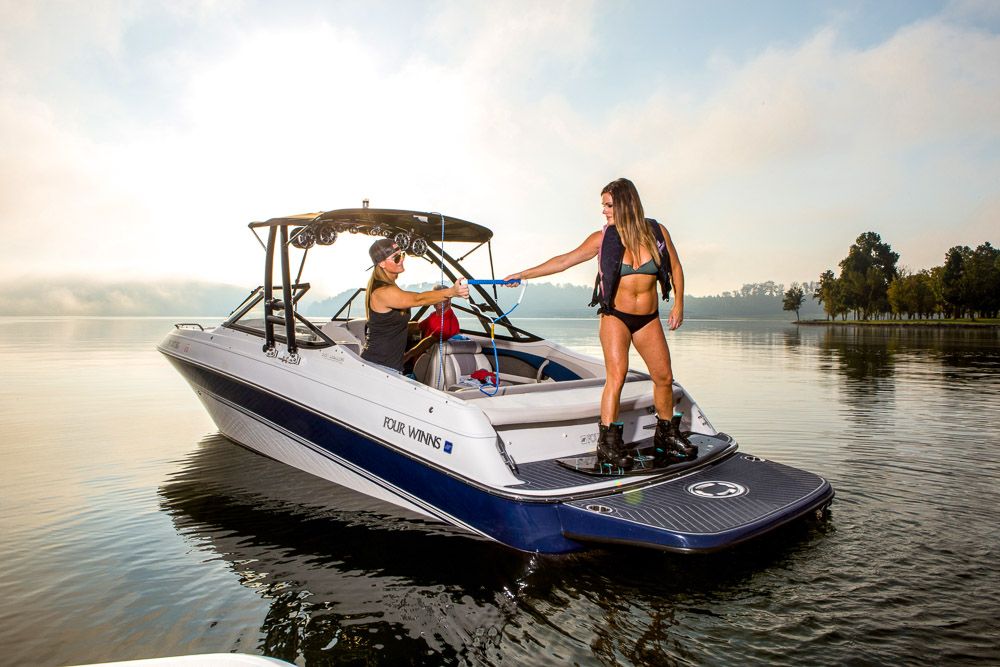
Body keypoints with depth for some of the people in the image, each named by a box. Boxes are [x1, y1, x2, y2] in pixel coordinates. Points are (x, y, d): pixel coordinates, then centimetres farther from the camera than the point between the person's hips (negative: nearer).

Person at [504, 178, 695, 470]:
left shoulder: (657, 232, -1)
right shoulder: (602, 239, -4)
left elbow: (675, 268, 11)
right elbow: (563, 261, -2)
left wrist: (678, 304, 4)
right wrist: (524, 274, -5)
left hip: (648, 319, 3)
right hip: (615, 316, -2)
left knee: (664, 378, 6)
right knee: (616, 375, -17)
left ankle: (667, 435, 26)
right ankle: (608, 442, -11)